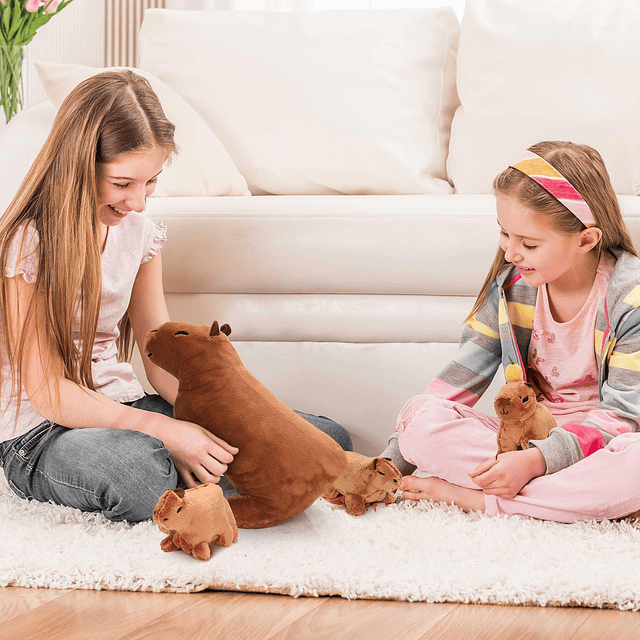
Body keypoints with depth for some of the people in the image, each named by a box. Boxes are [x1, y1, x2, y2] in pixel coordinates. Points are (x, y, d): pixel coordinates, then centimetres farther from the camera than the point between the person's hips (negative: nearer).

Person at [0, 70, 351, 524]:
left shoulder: (139, 233, 6)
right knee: (137, 462, -44)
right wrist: (162, 431, -27)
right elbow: (47, 391, -17)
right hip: (42, 435, -6)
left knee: (329, 438, -8)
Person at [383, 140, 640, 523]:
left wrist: (535, 460, -31)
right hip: (522, 435, 4)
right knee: (420, 417, -21)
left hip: (604, 441, -3)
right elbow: (461, 379, 0)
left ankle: (470, 497, -28)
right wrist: (390, 466, -8)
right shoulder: (511, 282, -1)